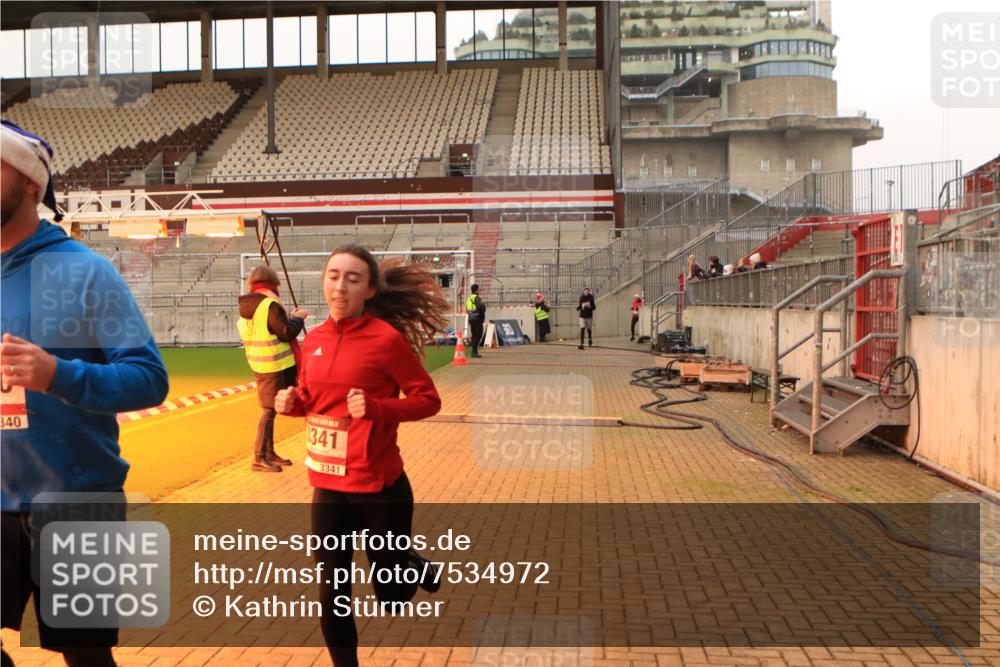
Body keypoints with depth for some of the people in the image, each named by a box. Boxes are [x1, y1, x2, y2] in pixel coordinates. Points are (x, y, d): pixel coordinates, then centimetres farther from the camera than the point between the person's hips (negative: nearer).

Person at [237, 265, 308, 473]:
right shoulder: (270, 304, -17)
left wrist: (289, 317, 18)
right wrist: (298, 317, -2)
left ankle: (269, 453, 25)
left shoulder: (246, 306, 10)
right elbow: (286, 333, -17)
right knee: (269, 409, -4)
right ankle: (259, 458, -2)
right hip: (275, 365, -9)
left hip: (259, 365, 9)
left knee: (269, 409, 17)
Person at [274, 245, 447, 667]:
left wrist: (375, 408, -24)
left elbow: (428, 399, -10)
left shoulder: (387, 338, -14)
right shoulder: (313, 341, 3)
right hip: (327, 487, 5)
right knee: (331, 598, 10)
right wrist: (292, 403, -5)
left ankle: (415, 567, 48)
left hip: (379, 487, -4)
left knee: (393, 597, 13)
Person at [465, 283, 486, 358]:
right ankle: (474, 352, -15)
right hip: (477, 319, -9)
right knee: (478, 335, -8)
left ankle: (474, 352, 14)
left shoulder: (469, 298, 15)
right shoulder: (476, 298, -13)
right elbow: (480, 307, -26)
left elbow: (467, 310, 18)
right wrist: (483, 310, -5)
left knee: (474, 335, 13)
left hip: (470, 318, 9)